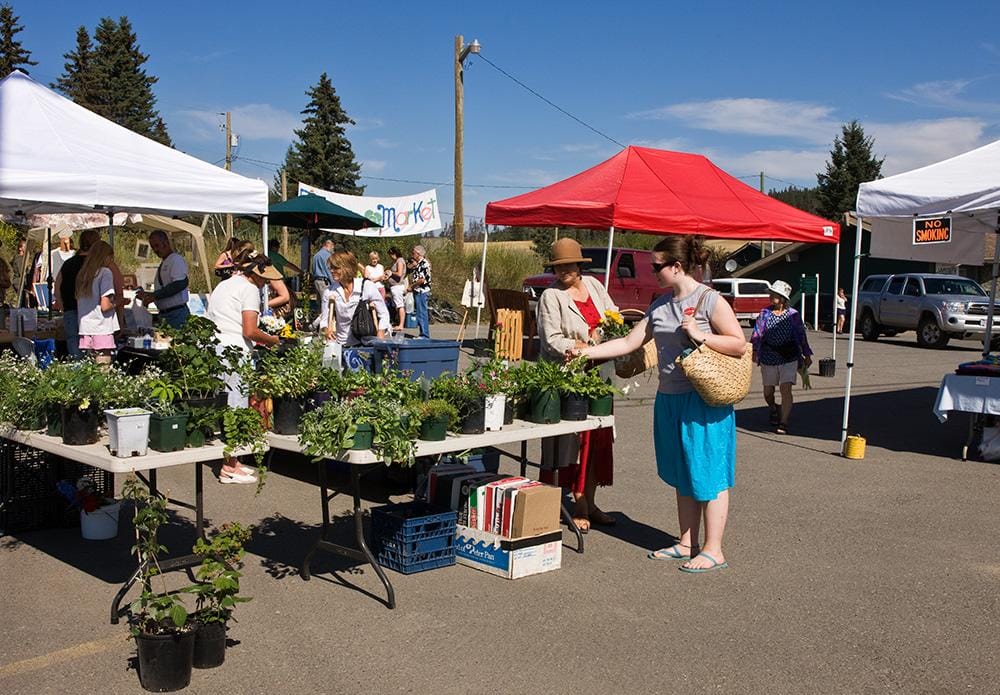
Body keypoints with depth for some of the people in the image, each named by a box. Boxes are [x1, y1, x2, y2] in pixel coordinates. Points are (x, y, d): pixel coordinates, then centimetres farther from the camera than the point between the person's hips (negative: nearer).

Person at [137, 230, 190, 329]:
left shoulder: (176, 259, -8)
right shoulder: (163, 263, 19)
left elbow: (181, 284, -21)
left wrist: (154, 296, -20)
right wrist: (148, 295, 5)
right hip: (164, 315, 8)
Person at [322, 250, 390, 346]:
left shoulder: (367, 287, -6)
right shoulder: (329, 292, 1)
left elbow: (383, 314, -1)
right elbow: (324, 319, 9)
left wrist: (379, 341, -10)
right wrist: (327, 331, -13)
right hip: (341, 345, 2)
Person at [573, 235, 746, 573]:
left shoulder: (709, 300, -8)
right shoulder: (660, 306, 12)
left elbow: (740, 345, -9)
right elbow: (629, 342, 14)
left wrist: (700, 335, -19)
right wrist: (586, 352, 9)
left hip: (705, 400, -7)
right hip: (669, 398, 7)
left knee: (708, 474, -2)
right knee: (682, 475, 13)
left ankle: (713, 551, 5)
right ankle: (687, 543, 24)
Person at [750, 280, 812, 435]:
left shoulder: (793, 315, 1)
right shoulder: (765, 313, 3)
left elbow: (801, 335, 7)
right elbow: (757, 333, 1)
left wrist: (807, 355, 10)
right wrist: (754, 350, -10)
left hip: (788, 358, -2)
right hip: (768, 358, 2)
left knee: (786, 389, -13)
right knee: (768, 391, 12)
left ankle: (783, 423, -9)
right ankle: (774, 410, 44)